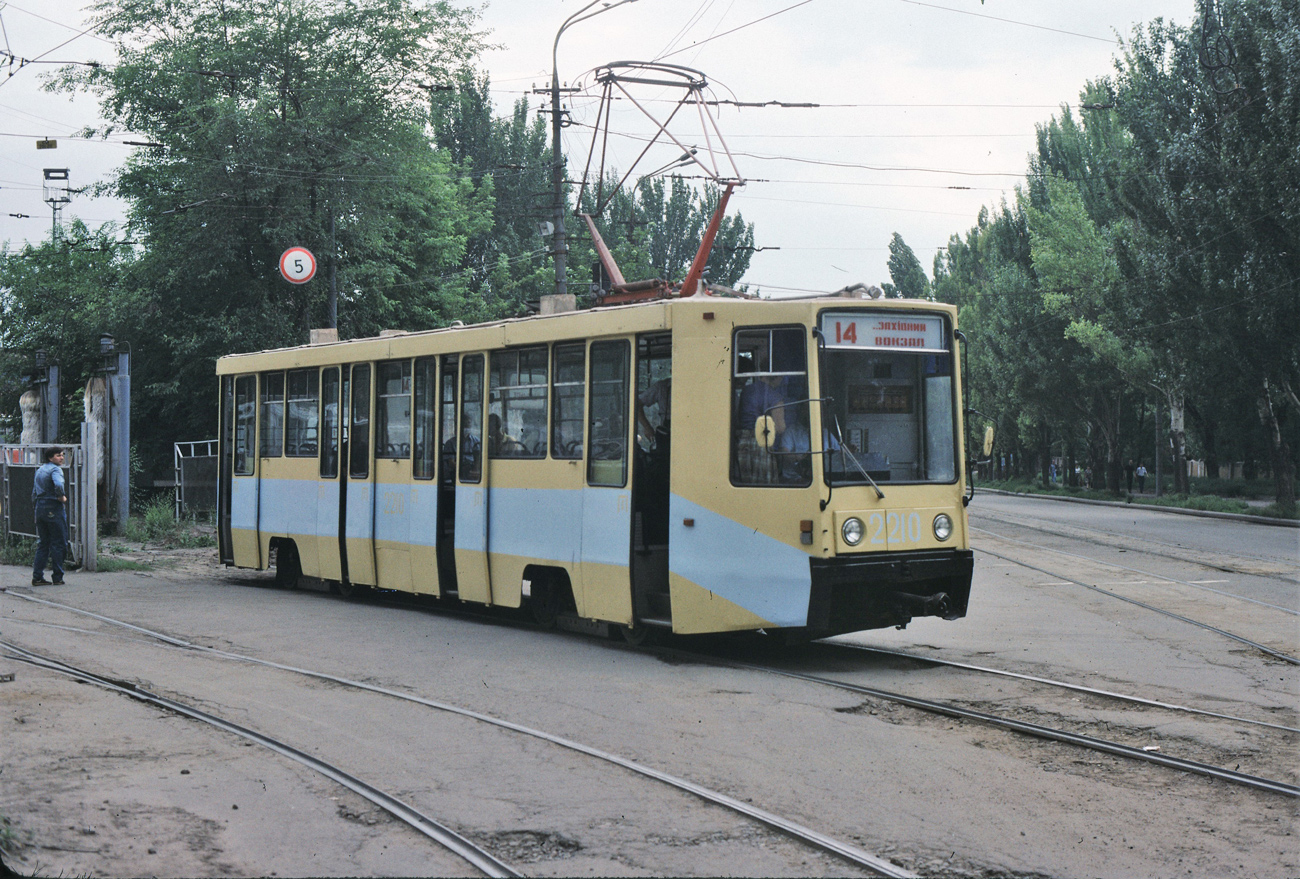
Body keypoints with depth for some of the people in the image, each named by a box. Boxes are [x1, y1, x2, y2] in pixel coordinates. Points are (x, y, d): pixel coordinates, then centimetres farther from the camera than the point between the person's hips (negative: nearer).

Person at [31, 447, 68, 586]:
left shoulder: (39, 470, 16)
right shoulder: (55, 469, -11)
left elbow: (34, 491, 20)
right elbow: (58, 484, -31)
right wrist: (62, 497, -15)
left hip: (40, 507, 8)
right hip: (53, 508, -8)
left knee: (43, 543, 12)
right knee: (58, 543, 0)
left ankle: (37, 576, 7)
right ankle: (58, 578, 2)